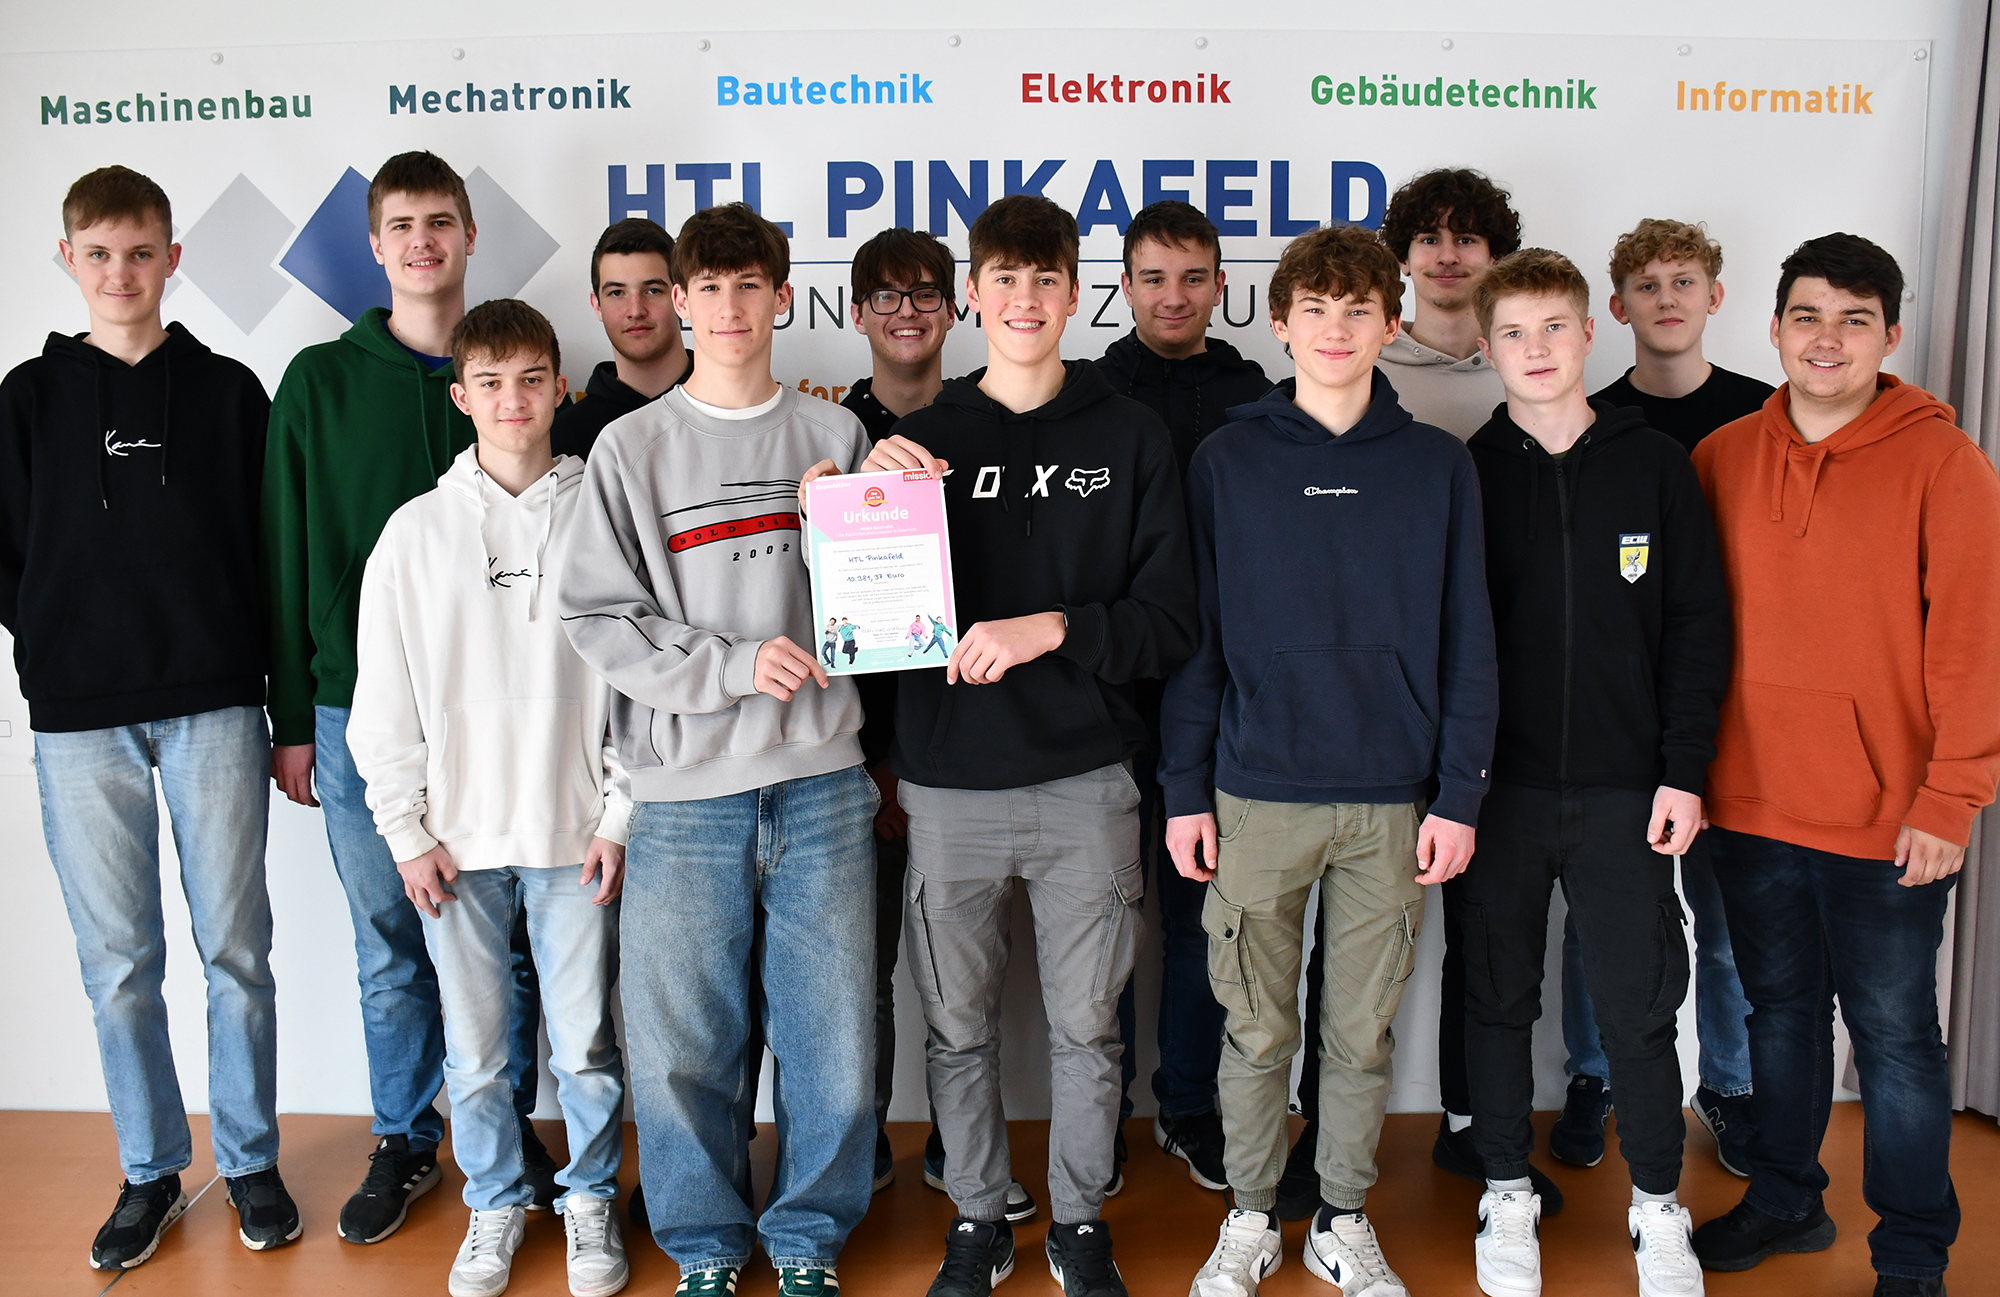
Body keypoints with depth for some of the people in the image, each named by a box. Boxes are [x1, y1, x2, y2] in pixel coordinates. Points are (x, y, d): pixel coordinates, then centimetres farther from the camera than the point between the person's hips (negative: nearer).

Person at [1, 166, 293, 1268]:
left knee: (235, 948, 4)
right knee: (118, 961, 7)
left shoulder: (229, 391, 6)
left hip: (213, 705, -1)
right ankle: (150, 1170, 22)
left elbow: (274, 547, 5)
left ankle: (249, 1160, 20)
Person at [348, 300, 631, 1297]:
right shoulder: (416, 530, 2)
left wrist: (620, 818, -4)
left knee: (585, 1045, 6)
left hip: (573, 832, -1)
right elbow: (385, 699, 4)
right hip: (456, 837, 1)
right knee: (474, 1051, 10)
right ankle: (494, 1204, 31)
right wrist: (406, 829, -1)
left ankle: (589, 1199, 28)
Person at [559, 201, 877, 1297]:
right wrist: (732, 665, -13)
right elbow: (597, 618, -3)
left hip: (821, 782, 1)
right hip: (686, 794, -1)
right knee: (685, 1046, 6)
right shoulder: (632, 447, 4)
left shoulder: (835, 435, 9)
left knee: (832, 1039, 6)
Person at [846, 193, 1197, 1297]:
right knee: (960, 1025, 12)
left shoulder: (1130, 437, 3)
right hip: (950, 788, 1)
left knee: (1086, 1025, 11)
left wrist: (1055, 628, -16)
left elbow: (1172, 619, -1)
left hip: (1087, 787, -1)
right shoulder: (920, 439, 6)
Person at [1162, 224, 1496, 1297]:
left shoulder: (1437, 466, 4)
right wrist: (1184, 789, -2)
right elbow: (1192, 633, 2)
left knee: (1364, 1033, 11)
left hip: (1393, 800, 1)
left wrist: (1459, 793, -1)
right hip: (1257, 795, -1)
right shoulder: (1227, 461, 2)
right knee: (1256, 1028, 9)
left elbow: (1465, 641, 4)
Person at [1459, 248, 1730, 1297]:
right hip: (1495, 788, 0)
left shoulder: (1656, 466, 4)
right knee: (1499, 997, 9)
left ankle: (1658, 1207, 24)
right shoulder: (1462, 476, 2)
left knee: (1638, 1002, 5)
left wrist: (1684, 769, -3)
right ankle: (1507, 1194, 26)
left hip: (1625, 788, 0)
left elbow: (1698, 626, 4)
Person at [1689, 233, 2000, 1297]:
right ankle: (1785, 1201, 35)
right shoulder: (1723, 458, 5)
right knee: (1780, 1010, 18)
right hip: (1750, 804, 4)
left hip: (1888, 819, -4)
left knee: (1894, 1034, 6)